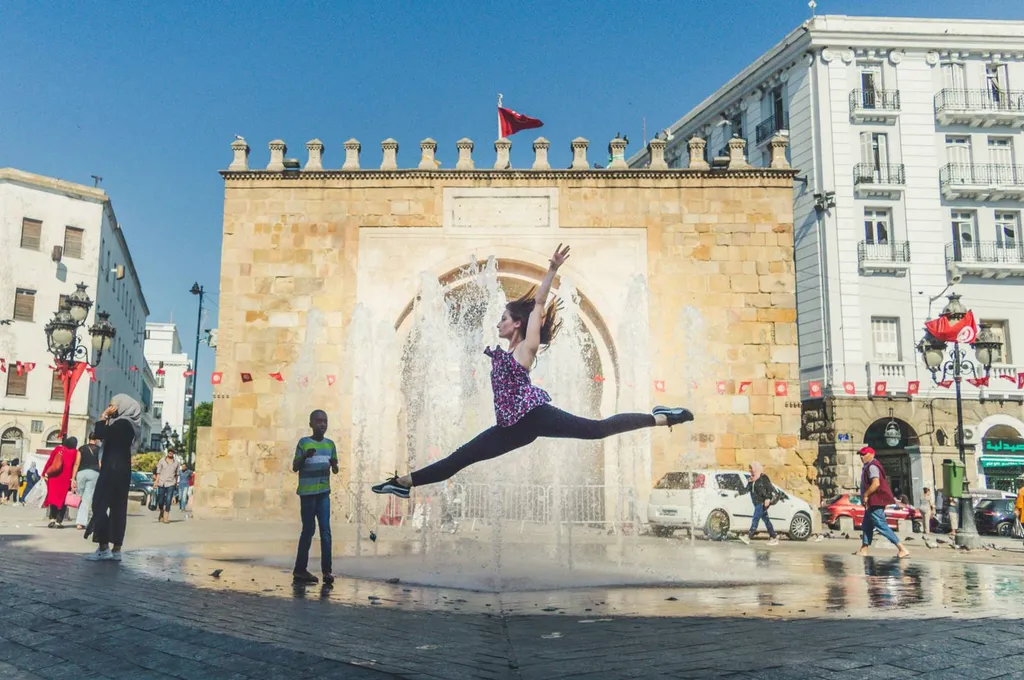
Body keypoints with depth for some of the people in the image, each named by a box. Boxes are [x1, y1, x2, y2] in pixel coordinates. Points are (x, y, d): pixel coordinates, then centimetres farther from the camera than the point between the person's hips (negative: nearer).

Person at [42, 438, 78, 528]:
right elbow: (74, 466, -6)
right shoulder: (75, 452, 0)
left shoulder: (58, 449, 7)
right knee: (63, 499, 5)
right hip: (66, 479, -2)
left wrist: (44, 473, 7)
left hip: (53, 478, 2)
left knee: (53, 497, 13)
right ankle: (59, 521, -2)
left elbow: (49, 462, 4)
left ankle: (52, 519, 4)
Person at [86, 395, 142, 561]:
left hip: (113, 469, -10)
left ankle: (104, 548, -10)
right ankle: (116, 550, 6)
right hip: (121, 469, 10)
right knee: (118, 507, 6)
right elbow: (106, 436, 22)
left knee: (99, 504, -7)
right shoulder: (126, 423, 18)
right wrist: (107, 419, 14)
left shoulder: (122, 423, -12)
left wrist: (104, 416, -6)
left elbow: (100, 434, -16)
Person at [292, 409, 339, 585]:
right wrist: (305, 456, -23)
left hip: (324, 492, 4)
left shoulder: (330, 444, 7)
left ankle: (326, 570, 0)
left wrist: (334, 464, -11)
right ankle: (300, 569, 14)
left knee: (325, 530, -1)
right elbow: (294, 467, -5)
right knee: (308, 530, 2)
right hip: (307, 492, -4)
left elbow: (335, 470, 12)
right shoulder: (303, 443, -4)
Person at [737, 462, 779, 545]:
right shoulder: (752, 479, 14)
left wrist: (768, 498, -20)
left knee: (755, 519, -11)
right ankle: (774, 537, 15)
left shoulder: (763, 477, -8)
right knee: (765, 519, 10)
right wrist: (739, 492, -2)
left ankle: (748, 537, -14)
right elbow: (747, 489, 13)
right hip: (757, 503, 8)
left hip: (762, 502, -8)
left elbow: (770, 488, -12)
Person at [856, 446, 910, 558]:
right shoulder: (868, 466, 16)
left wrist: (865, 495, -20)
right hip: (872, 502, 11)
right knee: (866, 526, 14)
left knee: (882, 526, -10)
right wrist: (866, 496, 16)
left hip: (875, 502, -11)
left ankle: (903, 549, -9)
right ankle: (864, 550, 18)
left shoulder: (872, 467, -16)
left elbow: (876, 483, -28)